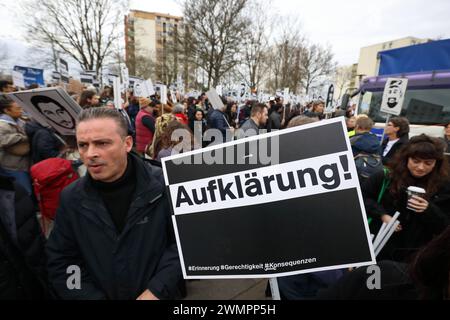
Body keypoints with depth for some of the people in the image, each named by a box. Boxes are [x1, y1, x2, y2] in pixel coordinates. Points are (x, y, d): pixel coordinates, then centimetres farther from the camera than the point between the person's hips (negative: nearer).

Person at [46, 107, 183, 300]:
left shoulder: (163, 185, -20)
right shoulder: (71, 198, -9)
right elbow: (60, 264, -4)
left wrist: (157, 291, -20)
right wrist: (92, 297, -14)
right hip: (99, 294, 3)